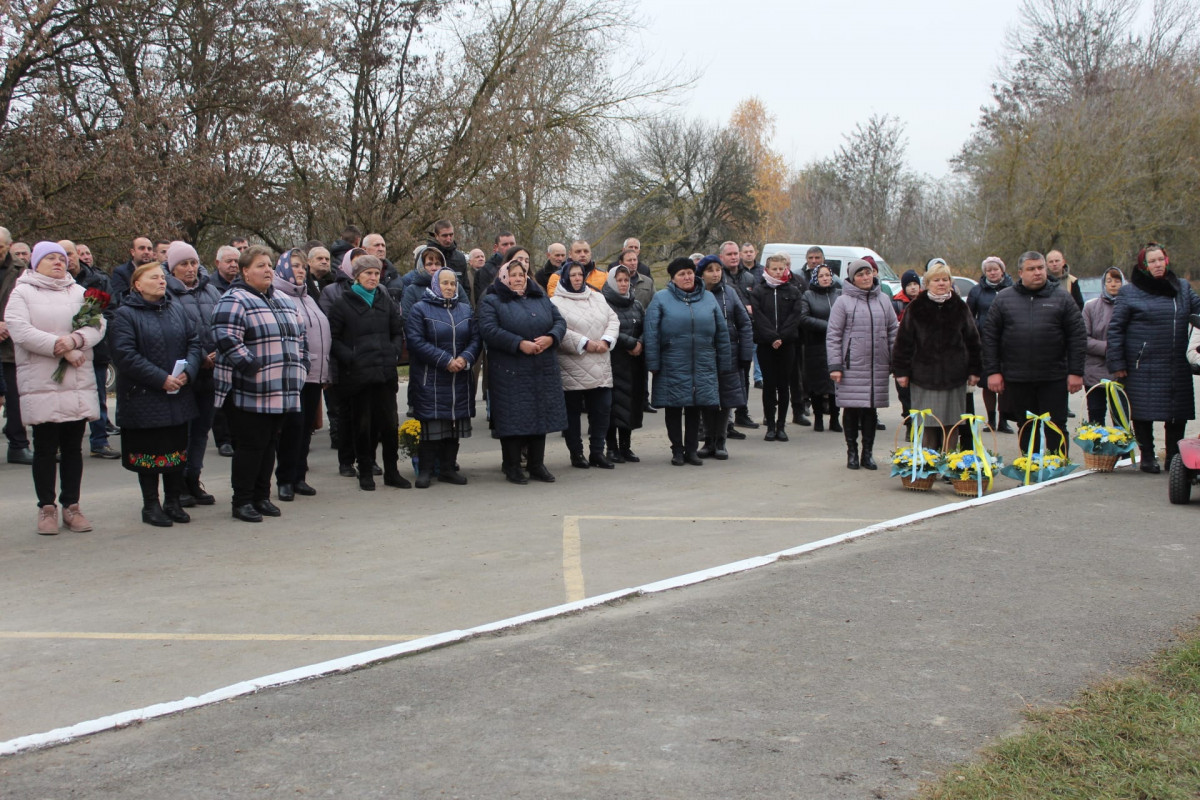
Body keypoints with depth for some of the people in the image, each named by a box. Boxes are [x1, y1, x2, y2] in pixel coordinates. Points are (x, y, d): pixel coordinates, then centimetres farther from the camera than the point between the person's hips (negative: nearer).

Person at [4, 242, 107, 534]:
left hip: (78, 383, 3)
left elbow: (98, 325, 1)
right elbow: (21, 331, -12)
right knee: (45, 449, 1)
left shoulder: (79, 292, 14)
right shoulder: (22, 293, 2)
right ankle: (47, 508, 10)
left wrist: (75, 339, -18)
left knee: (73, 448, 7)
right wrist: (62, 349, -16)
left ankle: (71, 506, 15)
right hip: (41, 385, -3)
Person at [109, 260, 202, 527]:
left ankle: (173, 502, 21)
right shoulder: (125, 315, -6)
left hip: (178, 398, 5)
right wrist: (161, 379, -19)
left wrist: (187, 372, -11)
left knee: (177, 450, 9)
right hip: (144, 399, -5)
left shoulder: (176, 310, 11)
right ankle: (151, 505, 14)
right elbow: (125, 354, -16)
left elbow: (194, 341, 7)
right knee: (149, 452, 3)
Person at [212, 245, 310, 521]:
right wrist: (253, 367, -22)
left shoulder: (283, 302, 18)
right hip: (248, 393, -7)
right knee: (250, 446, -3)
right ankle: (242, 502, 7)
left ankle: (262, 497, 22)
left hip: (280, 392, 7)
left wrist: (299, 369, 12)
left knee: (269, 445, 12)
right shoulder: (234, 301, -8)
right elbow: (227, 339, -20)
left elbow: (299, 339, 24)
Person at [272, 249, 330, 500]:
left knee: (307, 426, 9)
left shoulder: (308, 299, 21)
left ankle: (299, 477, 17)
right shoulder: (276, 297, -6)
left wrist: (326, 372, 19)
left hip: (315, 374, 8)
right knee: (293, 425, -9)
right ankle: (285, 480, 0)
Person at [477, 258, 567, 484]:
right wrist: (519, 344, -21)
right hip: (510, 372, -5)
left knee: (541, 414, 7)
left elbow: (560, 322, 12)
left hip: (543, 372, 5)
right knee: (513, 419, -4)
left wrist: (550, 338, -10)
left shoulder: (541, 298, 17)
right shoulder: (491, 302, 0)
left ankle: (537, 465, 17)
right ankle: (512, 468, 6)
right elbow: (489, 330, -15)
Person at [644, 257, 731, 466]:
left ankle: (691, 449, 17)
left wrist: (724, 363, 9)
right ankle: (677, 450, 15)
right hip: (672, 368, -2)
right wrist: (653, 363, -9)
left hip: (702, 368, 2)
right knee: (674, 409, 4)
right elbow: (651, 333, -4)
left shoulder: (708, 298, 10)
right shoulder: (661, 298, 1)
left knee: (695, 409, 7)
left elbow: (722, 332, 12)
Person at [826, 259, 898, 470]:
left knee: (872, 410, 7)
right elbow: (833, 336, -3)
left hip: (878, 366, 3)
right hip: (852, 366, -3)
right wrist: (835, 365, -9)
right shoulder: (843, 302, -2)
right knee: (851, 410, 1)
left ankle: (868, 453, 16)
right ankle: (852, 452, 13)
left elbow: (893, 332, 14)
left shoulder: (883, 301, 10)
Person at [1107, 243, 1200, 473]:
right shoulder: (1129, 293, -1)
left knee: (1178, 414, 7)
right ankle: (1147, 457, 14)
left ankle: (1174, 457, 21)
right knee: (1144, 413, 0)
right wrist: (1116, 363, -7)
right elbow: (1115, 328, -2)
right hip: (1144, 366, -4)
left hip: (1177, 367, 4)